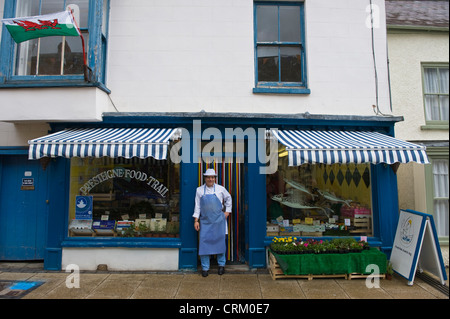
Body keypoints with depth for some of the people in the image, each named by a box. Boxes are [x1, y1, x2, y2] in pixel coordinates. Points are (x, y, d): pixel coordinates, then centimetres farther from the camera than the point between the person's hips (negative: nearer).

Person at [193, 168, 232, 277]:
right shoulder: (199, 190, 2)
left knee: (220, 241, 6)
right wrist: (196, 220, 0)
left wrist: (227, 211, 10)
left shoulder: (220, 189, 0)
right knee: (204, 242, 0)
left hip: (218, 220, 0)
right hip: (205, 221, 1)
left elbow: (228, 199, 17)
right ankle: (205, 268, 13)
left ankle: (221, 265, 23)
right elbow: (197, 206, 4)